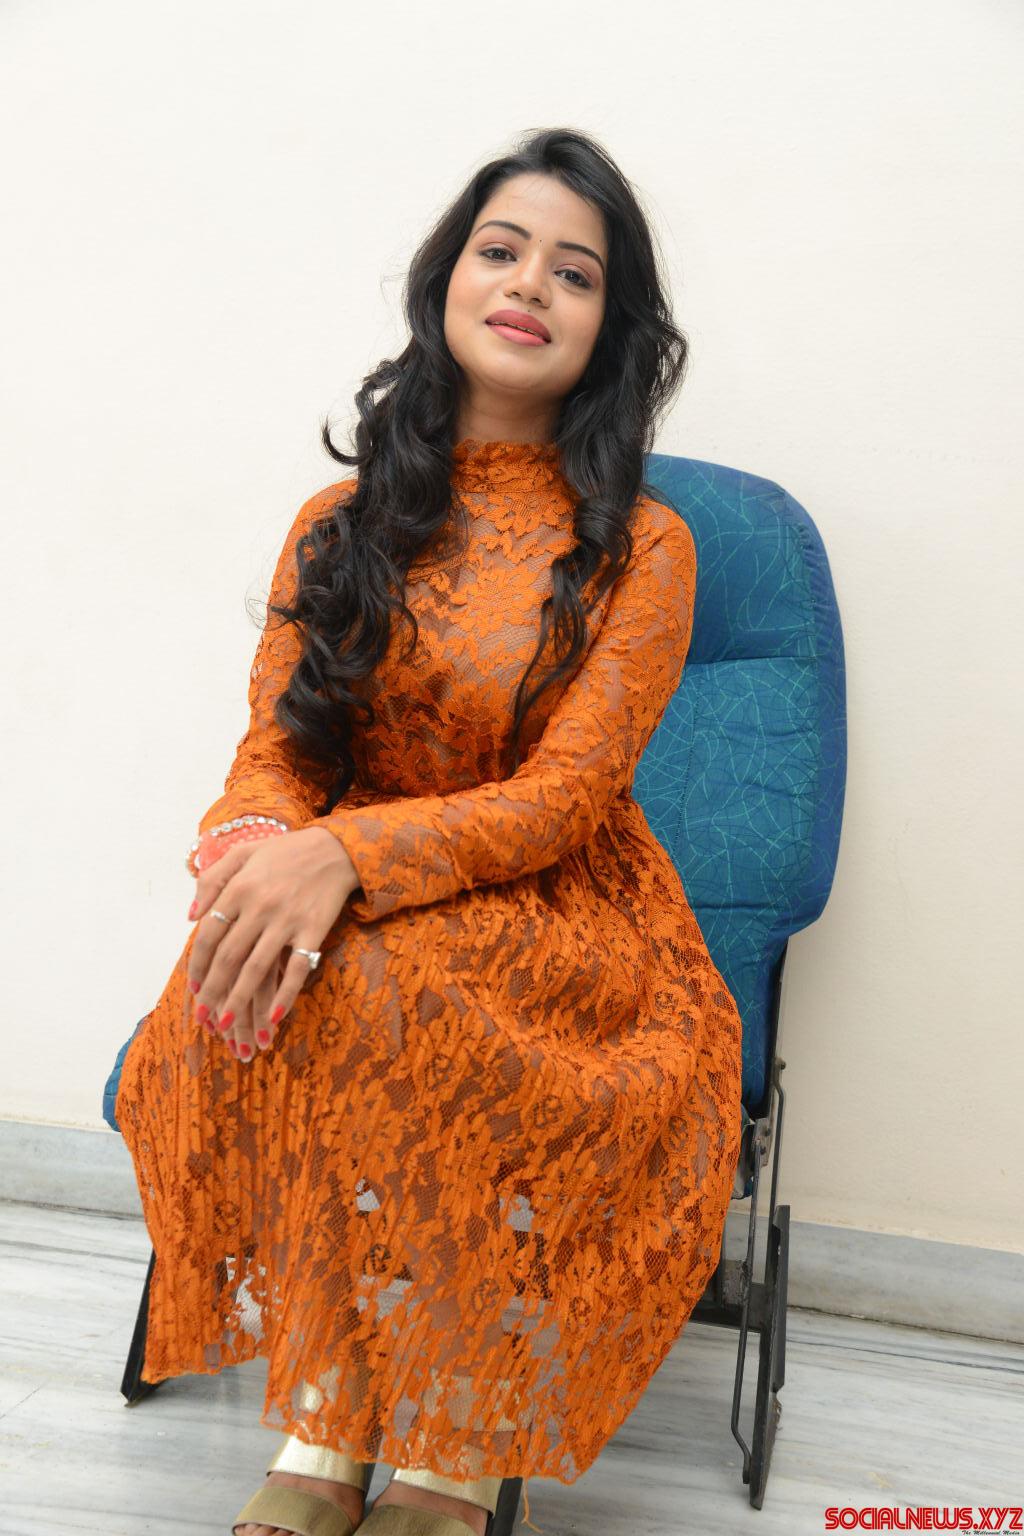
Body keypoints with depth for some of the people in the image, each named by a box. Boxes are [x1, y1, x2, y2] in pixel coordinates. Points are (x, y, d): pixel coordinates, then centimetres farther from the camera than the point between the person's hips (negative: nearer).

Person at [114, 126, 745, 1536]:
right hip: (348, 917, 3)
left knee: (364, 986, -34)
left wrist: (341, 856, -30)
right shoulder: (340, 522, 9)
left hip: (563, 921, -3)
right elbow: (275, 745, 3)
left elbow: (560, 797, -13)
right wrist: (252, 848, -23)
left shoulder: (643, 548, -3)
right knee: (255, 984, -31)